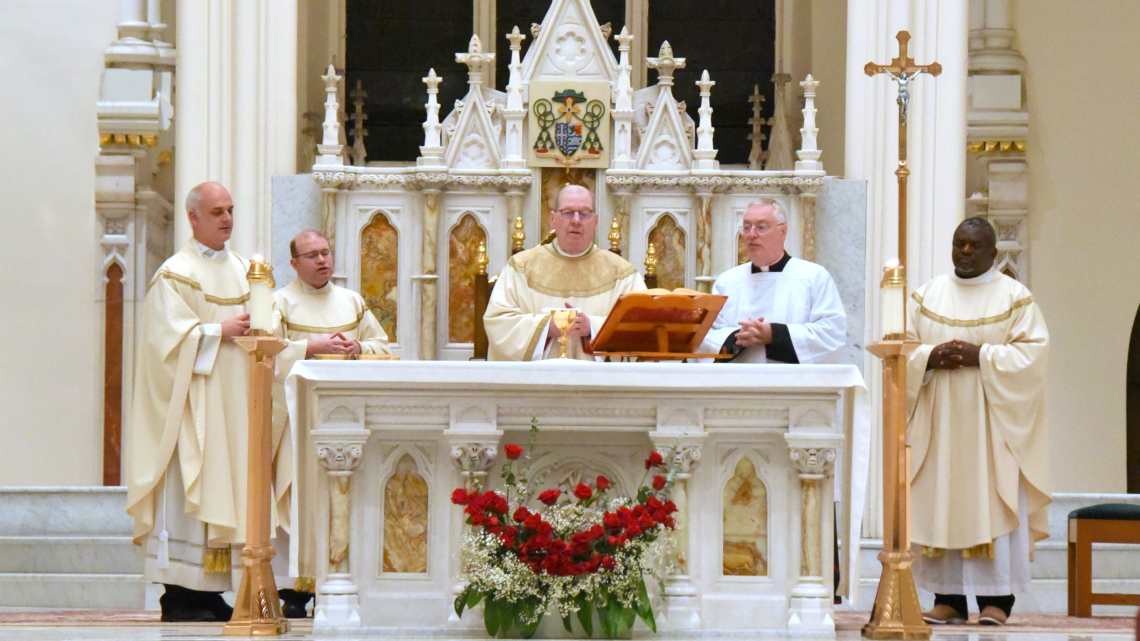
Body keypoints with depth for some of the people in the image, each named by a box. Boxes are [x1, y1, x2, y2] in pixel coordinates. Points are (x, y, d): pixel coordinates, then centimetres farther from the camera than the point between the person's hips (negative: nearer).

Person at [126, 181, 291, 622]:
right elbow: (168, 335, -13)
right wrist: (220, 332, -16)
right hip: (194, 400, -7)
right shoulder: (174, 275, -4)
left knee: (229, 482, 3)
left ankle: (209, 591, 7)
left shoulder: (244, 271, 17)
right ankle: (179, 594, -7)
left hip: (235, 401, 7)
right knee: (187, 489, -9)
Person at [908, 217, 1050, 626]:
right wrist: (930, 357, -12)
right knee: (940, 504, -1)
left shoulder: (1015, 297, 3)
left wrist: (980, 356, -17)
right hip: (938, 419, 3)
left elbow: (1032, 351, -7)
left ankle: (996, 599, -6)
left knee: (994, 505, -7)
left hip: (992, 419, -3)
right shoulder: (928, 296, 12)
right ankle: (948, 599, 1)